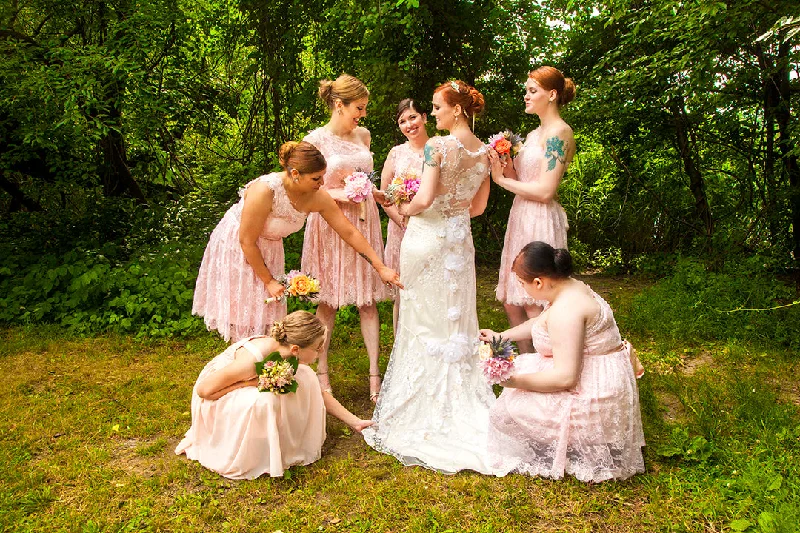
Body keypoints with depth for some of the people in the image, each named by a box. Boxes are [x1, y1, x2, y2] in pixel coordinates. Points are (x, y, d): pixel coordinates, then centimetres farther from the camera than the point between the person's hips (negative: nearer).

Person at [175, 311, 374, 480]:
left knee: (304, 379, -12)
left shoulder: (288, 354, -15)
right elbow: (203, 389, -29)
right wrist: (253, 383, -32)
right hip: (217, 399, -6)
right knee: (264, 401, -36)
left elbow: (318, 394, -2)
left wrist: (356, 422, -1)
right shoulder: (254, 359, -38)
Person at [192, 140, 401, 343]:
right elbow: (247, 242, -25)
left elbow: (349, 232, -12)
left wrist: (381, 268, -12)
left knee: (267, 312, 7)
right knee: (243, 314, 0)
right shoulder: (265, 191, -34)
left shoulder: (317, 198, -18)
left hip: (270, 248, 5)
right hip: (235, 245, -5)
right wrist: (268, 280, -16)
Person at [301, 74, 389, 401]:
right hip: (330, 225, -4)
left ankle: (375, 374, 11)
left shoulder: (363, 135, 9)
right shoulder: (315, 140, -7)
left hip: (364, 221, 5)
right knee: (329, 301, 3)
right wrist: (338, 194, -18)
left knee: (368, 299, 4)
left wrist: (381, 194, 5)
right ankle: (321, 371, 17)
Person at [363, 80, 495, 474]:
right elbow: (477, 207, 11)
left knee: (424, 320, 5)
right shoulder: (484, 152, 6)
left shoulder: (437, 146, -14)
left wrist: (404, 209, -2)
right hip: (459, 239, 6)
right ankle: (459, 395, 23)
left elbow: (424, 199, -21)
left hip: (427, 236, -6)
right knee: (456, 320, 15)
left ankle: (422, 403, 15)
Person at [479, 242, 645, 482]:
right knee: (523, 366, 17)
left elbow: (565, 377, -29)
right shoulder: (570, 286, 4)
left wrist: (515, 381, -21)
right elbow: (541, 321, 24)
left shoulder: (566, 309, -28)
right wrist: (501, 336, 29)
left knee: (509, 407, -5)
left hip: (596, 394, -10)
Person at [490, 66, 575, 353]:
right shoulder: (535, 133, 18)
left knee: (534, 306, -5)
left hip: (542, 222, -9)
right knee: (511, 302, 11)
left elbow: (545, 191, -17)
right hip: (522, 219, 9)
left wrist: (502, 179, -9)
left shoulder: (559, 132, -10)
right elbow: (522, 179, 13)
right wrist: (504, 165, -4)